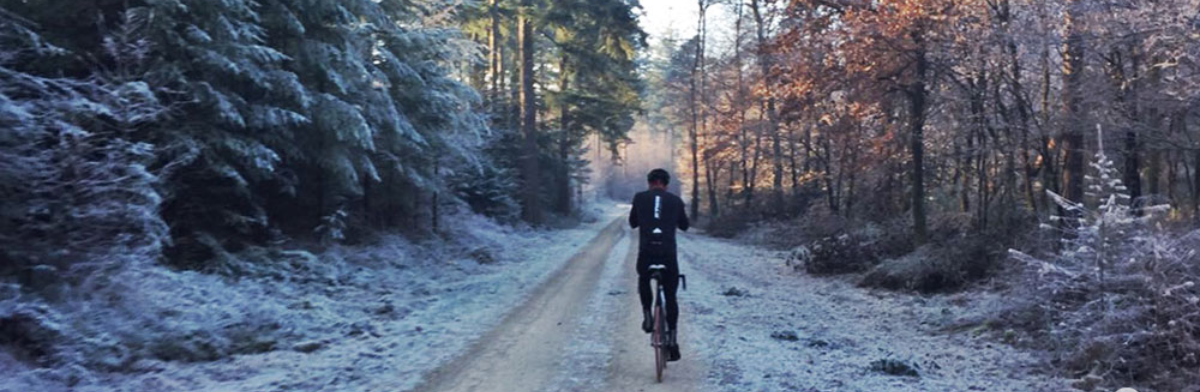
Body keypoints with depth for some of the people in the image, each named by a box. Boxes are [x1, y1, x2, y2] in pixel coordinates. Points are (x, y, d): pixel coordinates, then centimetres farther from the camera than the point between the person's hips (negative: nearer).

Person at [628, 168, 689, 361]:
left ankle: (647, 317, 18)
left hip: (646, 251, 0)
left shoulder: (640, 198, 7)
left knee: (643, 281, 32)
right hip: (668, 253, 0)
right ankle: (672, 341, 5)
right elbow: (684, 226, 21)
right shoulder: (676, 200, 8)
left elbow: (633, 223, 18)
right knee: (670, 297, 11)